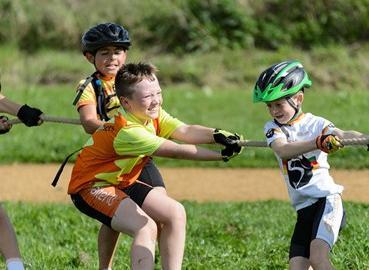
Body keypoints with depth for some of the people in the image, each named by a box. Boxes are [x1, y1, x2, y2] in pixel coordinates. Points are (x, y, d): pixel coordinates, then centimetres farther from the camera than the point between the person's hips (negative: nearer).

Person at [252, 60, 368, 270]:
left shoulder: (315, 123, -3)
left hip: (327, 199, -5)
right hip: (304, 210, 5)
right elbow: (282, 151, -16)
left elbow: (343, 135, -22)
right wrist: (318, 143, -34)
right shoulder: (273, 128, 6)